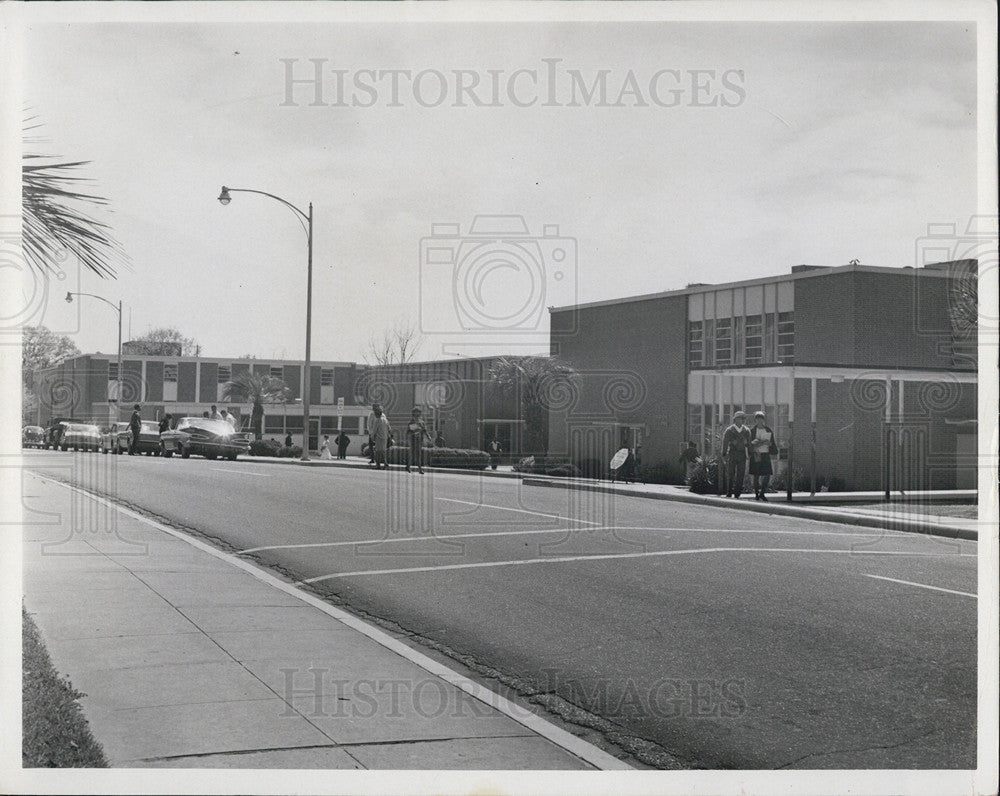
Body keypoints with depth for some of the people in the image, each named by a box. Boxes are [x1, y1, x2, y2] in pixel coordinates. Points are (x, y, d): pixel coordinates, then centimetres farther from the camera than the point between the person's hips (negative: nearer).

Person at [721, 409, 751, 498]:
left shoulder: (746, 431, 9)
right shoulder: (729, 430, 0)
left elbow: (748, 444, 17)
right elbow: (725, 443, 1)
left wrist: (745, 442, -5)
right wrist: (724, 455, -4)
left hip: (742, 455, 3)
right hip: (732, 454, -3)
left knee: (741, 476, 1)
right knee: (730, 475, -4)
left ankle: (737, 495, 7)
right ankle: (729, 494, 2)